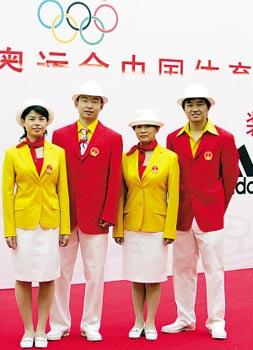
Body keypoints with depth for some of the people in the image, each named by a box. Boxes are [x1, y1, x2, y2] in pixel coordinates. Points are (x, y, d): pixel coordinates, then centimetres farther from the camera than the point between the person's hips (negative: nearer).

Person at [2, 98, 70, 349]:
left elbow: (63, 191, 3)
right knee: (23, 278, 5)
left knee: (48, 278, 5)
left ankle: (41, 330, 19)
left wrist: (65, 227, 0)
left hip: (50, 222, 1)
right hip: (23, 222, -1)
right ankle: (28, 330, 20)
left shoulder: (58, 152, 3)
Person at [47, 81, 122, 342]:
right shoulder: (60, 135, 7)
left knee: (95, 274, 6)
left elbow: (114, 180, -1)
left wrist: (108, 215, -7)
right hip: (63, 215, 1)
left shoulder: (112, 138, 3)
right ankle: (59, 324, 19)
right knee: (60, 272, 7)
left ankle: (91, 325, 19)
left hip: (96, 217, -1)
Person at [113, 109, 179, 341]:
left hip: (157, 226, -2)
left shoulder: (170, 157, -4)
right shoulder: (126, 158, 3)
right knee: (135, 277, 9)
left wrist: (170, 230, -8)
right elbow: (120, 195, 4)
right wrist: (118, 227, 1)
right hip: (132, 226, 2)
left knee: (154, 277, 5)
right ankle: (138, 323, 22)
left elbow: (173, 196, -5)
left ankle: (150, 324, 19)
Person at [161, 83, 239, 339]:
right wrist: (176, 207, 8)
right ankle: (185, 319, 23)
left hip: (210, 216, -3)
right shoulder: (173, 139, 5)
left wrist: (218, 207, 7)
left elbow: (230, 176, 3)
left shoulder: (224, 138, -3)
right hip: (181, 215, 3)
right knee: (182, 268, 10)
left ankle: (216, 322, 14)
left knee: (214, 269, 3)